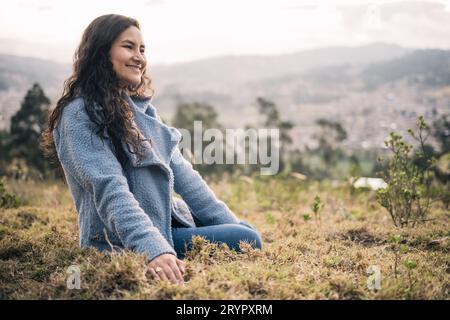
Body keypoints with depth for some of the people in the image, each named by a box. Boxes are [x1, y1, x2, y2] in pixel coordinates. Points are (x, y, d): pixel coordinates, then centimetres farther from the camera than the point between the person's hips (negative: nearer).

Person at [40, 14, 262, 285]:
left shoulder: (141, 108, 12)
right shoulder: (80, 115, -13)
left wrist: (233, 224, 4)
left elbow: (180, 171, 10)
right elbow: (110, 190, -26)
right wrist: (154, 250, -38)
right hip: (124, 245, -8)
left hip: (167, 223, 9)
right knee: (246, 241, -16)